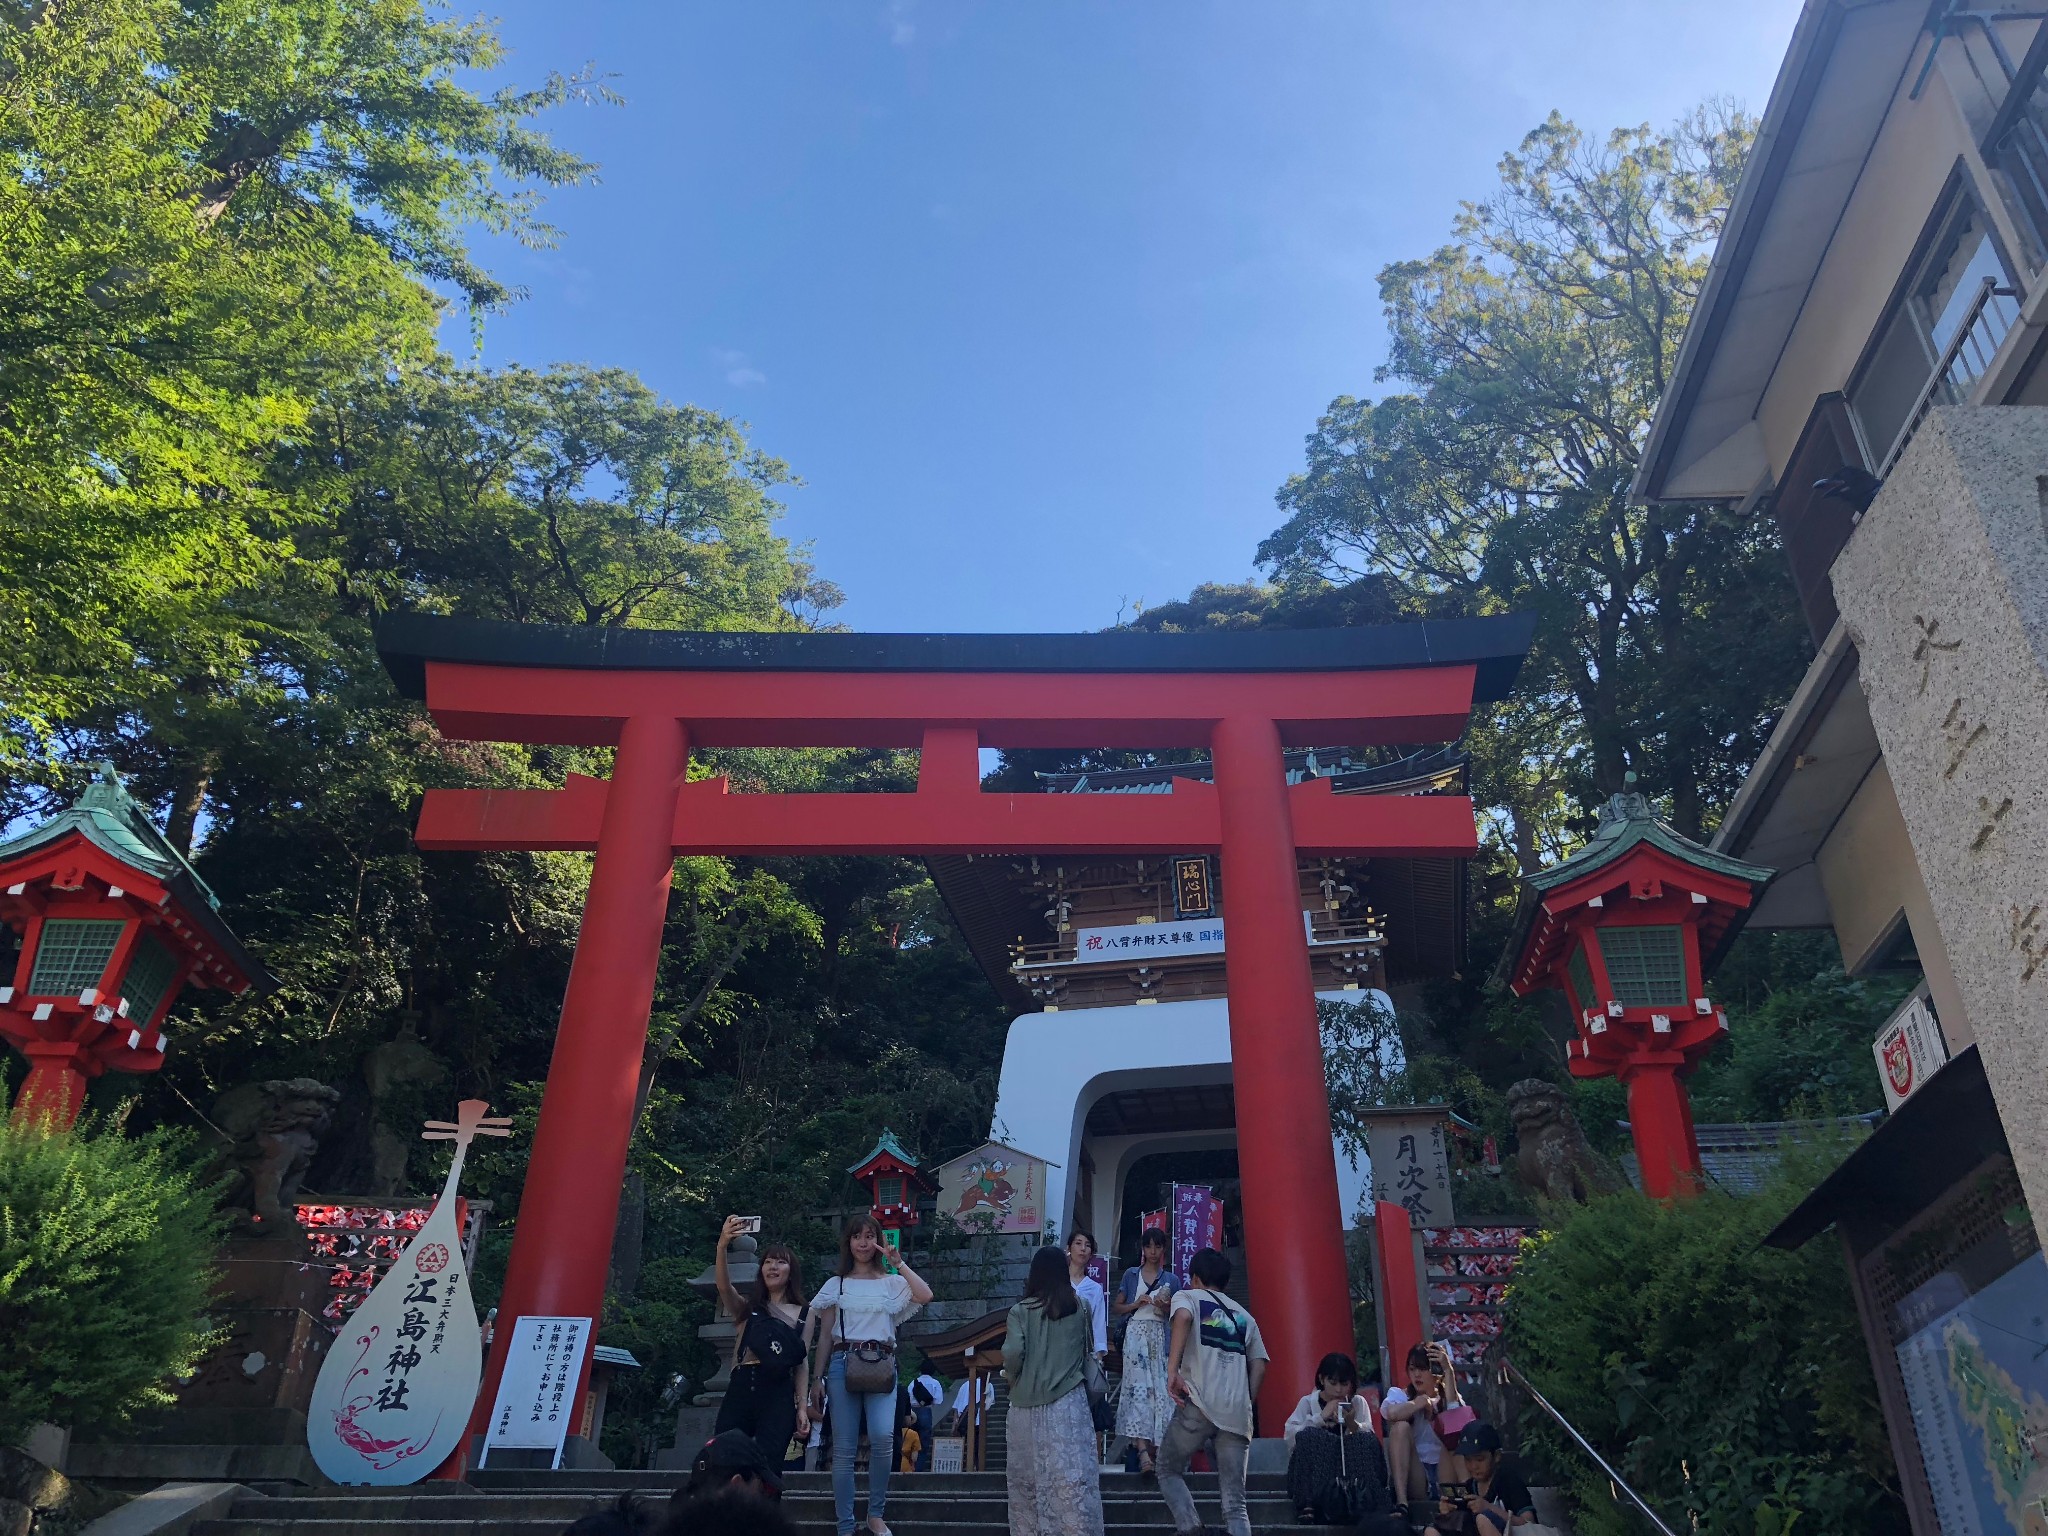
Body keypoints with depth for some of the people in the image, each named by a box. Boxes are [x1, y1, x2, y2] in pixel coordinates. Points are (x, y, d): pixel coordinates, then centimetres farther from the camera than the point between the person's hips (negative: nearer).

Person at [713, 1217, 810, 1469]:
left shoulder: (804, 1313, 15)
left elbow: (802, 1363, 11)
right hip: (740, 1391, 1)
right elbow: (724, 1286, -4)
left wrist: (803, 1407, -1)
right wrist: (722, 1245, -22)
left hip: (778, 1396, -1)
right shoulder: (748, 1307, 17)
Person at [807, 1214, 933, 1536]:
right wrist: (817, 1379, 6)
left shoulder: (891, 1282, 10)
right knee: (844, 1449, -2)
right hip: (843, 1364, 1)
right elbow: (824, 1336, 12)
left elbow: (925, 1295, -9)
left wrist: (899, 1263, -7)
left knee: (883, 1436, -22)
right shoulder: (836, 1284, 11)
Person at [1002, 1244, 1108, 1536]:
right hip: (1068, 1401, 0)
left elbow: (1012, 1353, -11)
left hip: (1027, 1404, 0)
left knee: (1027, 1475, 10)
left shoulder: (1021, 1311, -1)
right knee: (1072, 1475, -4)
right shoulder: (1079, 1308, 6)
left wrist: (1012, 1376, 7)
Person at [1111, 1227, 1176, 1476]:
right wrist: (1136, 1304, -5)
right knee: (1138, 1388, -15)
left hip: (1160, 1336, 2)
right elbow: (1116, 1307, 12)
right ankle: (1143, 1451, -24)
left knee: (1159, 1389, -6)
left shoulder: (1170, 1279, 13)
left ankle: (1155, 1448, 0)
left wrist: (1165, 1308, -7)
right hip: (1136, 1334, -1)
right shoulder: (1131, 1274, 12)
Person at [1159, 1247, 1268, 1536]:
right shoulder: (1243, 1315, 25)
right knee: (1235, 1499, 6)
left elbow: (1183, 1317, -14)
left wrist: (1172, 1370, -16)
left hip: (1199, 1403, -4)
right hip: (1238, 1411, 4)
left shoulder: (1187, 1297, 12)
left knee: (1168, 1469, 18)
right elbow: (1259, 1364, 14)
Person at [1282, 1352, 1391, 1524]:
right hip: (1313, 1470, -1)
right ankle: (1307, 1505, -35)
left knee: (1368, 1440, -25)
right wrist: (1321, 1417, -16)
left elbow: (1369, 1440, -3)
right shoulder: (1307, 1402, 8)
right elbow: (1290, 1436, -10)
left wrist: (1352, 1423, -20)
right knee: (1309, 1436, -30)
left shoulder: (1359, 1403, 13)